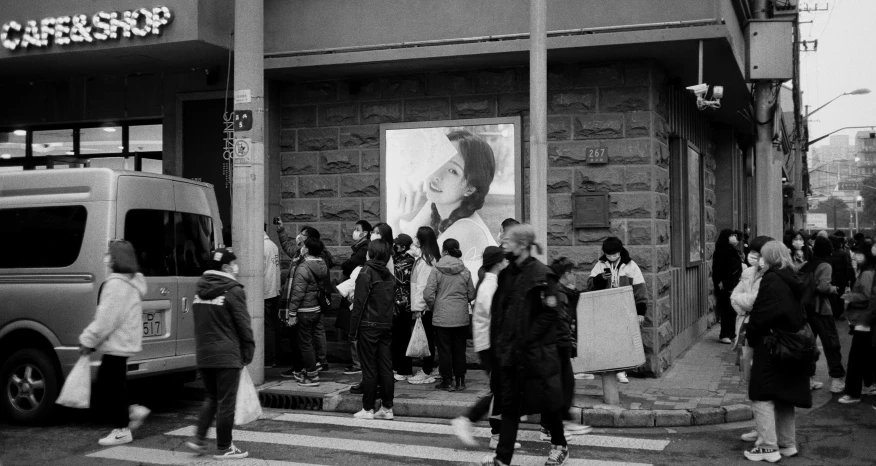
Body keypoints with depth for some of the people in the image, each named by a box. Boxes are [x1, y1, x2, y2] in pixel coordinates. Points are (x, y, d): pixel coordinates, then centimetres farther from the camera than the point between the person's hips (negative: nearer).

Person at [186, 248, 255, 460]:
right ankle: (224, 448, 9)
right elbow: (243, 325, -10)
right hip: (227, 355, -7)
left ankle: (199, 438, 11)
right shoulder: (233, 291, -12)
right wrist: (248, 353, -1)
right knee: (226, 402, 2)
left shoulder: (200, 291, 11)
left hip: (203, 355, 7)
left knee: (212, 397, 21)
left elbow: (200, 323, 17)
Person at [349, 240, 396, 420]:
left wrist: (353, 331, -7)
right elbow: (391, 302, 9)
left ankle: (368, 409, 6)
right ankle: (387, 407, 12)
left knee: (369, 369, 0)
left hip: (369, 326, -5)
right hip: (386, 326, 5)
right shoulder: (390, 275, 8)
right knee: (386, 368, 8)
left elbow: (359, 304, -12)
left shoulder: (366, 272, -10)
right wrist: (388, 323, 12)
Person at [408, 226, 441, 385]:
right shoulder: (433, 257, 12)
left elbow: (422, 285, -18)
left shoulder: (425, 260, -14)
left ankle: (426, 373, 4)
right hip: (429, 305, 9)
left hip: (424, 306, -9)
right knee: (428, 338, 12)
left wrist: (417, 307, -17)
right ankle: (426, 370, 18)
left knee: (426, 338, -2)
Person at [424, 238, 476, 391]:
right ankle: (460, 380, 18)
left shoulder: (436, 270, -9)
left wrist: (433, 307, 7)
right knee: (459, 349, 12)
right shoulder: (465, 271, -2)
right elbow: (471, 295, 3)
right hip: (461, 317, 2)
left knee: (444, 350, 7)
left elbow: (428, 294, -12)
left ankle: (447, 381, 11)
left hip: (442, 317, -2)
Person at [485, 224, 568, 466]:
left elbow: (549, 314, -17)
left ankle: (560, 446, 29)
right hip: (508, 353, 6)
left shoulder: (541, 275, -13)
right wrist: (499, 343, 5)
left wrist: (525, 341, -17)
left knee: (546, 403, 8)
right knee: (509, 403, 6)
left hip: (536, 353, -6)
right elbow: (497, 311, 15)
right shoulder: (507, 274, 10)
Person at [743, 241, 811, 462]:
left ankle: (768, 447, -2)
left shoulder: (771, 280, -15)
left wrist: (751, 336, -4)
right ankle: (787, 443, 25)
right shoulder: (793, 280, 11)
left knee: (762, 396, -2)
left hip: (771, 346, -9)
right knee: (784, 397, 17)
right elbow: (800, 314, 15)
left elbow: (761, 314, -18)